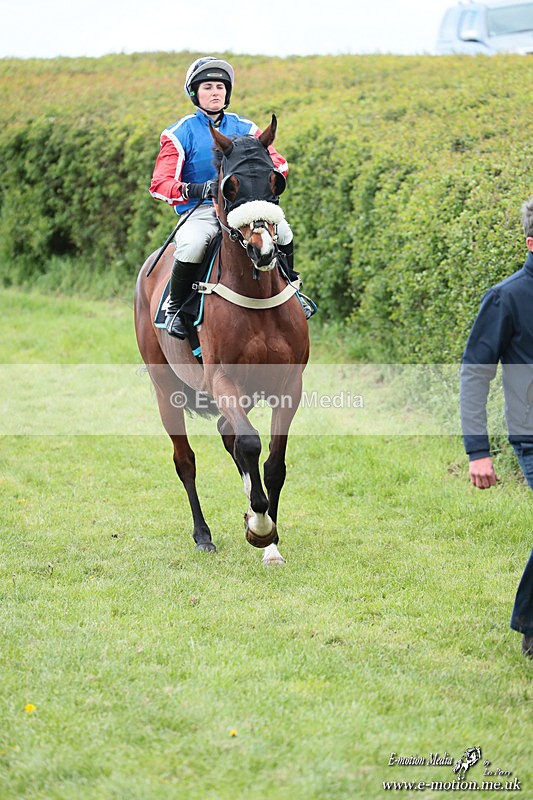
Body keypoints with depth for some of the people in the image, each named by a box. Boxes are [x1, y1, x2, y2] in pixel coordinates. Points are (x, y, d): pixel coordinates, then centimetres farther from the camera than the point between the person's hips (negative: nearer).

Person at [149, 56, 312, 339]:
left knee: (281, 231, -23)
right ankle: (175, 307, -13)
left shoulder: (243, 128, 11)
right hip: (200, 211, -3)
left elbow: (279, 163, 3)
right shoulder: (180, 133, 1)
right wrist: (197, 190, -28)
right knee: (192, 245, -37)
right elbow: (160, 184, -9)